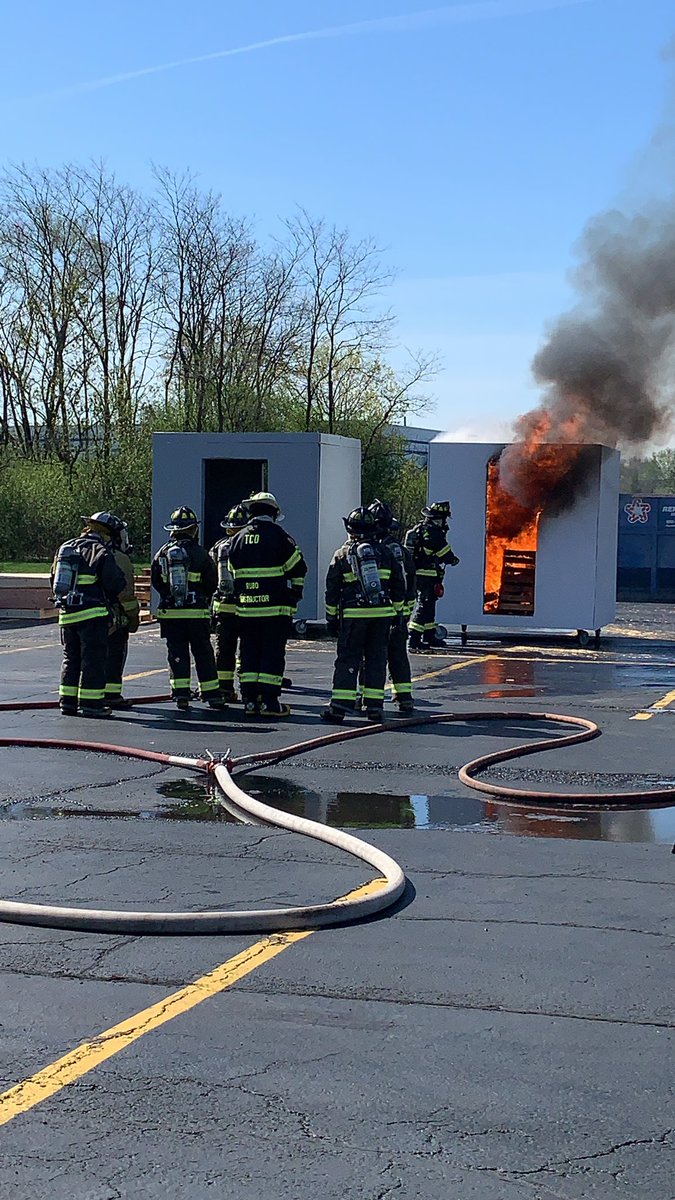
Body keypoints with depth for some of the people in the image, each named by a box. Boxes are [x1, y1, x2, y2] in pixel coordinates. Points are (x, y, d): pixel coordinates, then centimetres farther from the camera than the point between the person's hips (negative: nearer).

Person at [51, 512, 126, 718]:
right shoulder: (101, 553, -10)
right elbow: (116, 583, -10)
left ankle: (67, 702, 16)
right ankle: (91, 703, -3)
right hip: (92, 614, -7)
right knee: (93, 658, -2)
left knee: (71, 658, 15)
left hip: (66, 614, 7)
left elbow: (54, 579, 18)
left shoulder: (64, 548, 12)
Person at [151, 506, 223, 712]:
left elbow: (155, 581, 7)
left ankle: (181, 695, 1)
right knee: (203, 653, 6)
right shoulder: (199, 553, -6)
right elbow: (212, 582, -2)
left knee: (177, 653, 6)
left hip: (170, 612, 2)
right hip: (197, 613, -2)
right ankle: (211, 695, 8)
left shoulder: (163, 553, 0)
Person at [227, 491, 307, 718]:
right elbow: (298, 569, -2)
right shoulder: (279, 536, -5)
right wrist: (294, 595, 12)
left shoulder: (238, 539, 10)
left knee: (249, 652, 10)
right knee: (273, 653, 0)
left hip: (246, 608, 4)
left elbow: (232, 574, 15)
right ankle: (269, 702, -3)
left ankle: (249, 700, 8)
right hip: (276, 607, -4)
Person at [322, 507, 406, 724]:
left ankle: (340, 706, -6)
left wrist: (331, 618, 10)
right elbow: (399, 585, 10)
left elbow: (332, 590, 4)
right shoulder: (385, 552, 8)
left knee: (348, 658, 0)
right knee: (376, 657, 8)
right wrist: (397, 611, 19)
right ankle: (374, 706, 6)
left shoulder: (342, 555, 2)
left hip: (354, 614, -2)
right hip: (382, 613, 2)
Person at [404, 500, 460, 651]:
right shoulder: (434, 533, -17)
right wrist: (454, 559, 12)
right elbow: (446, 555, -12)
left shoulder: (417, 529, 11)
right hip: (427, 576, -9)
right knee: (424, 606, -9)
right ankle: (413, 640, -16)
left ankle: (429, 636, 32)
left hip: (415, 574, 9)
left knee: (427, 605, 20)